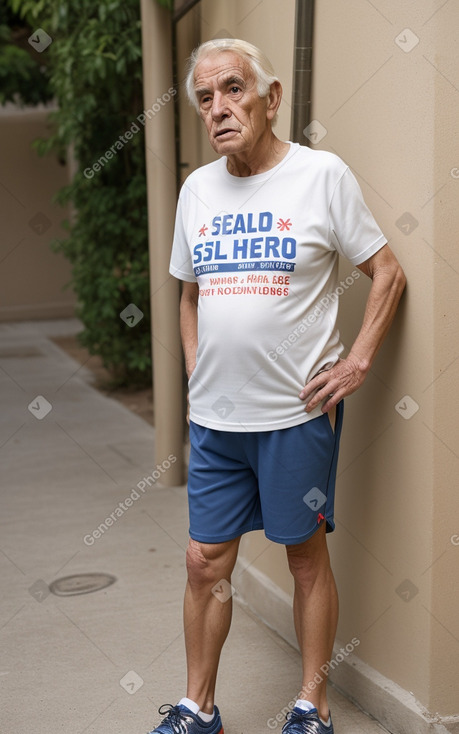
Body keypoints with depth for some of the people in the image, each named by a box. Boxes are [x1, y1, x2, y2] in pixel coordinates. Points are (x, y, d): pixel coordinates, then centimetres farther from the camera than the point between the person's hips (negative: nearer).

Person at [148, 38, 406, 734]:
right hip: (214, 417, 5)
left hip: (298, 414, -4)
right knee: (206, 563, 9)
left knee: (307, 557, 9)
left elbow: (387, 273, -3)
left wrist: (357, 363, -10)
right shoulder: (197, 188, 8)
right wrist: (197, 375, 10)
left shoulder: (323, 174, -6)